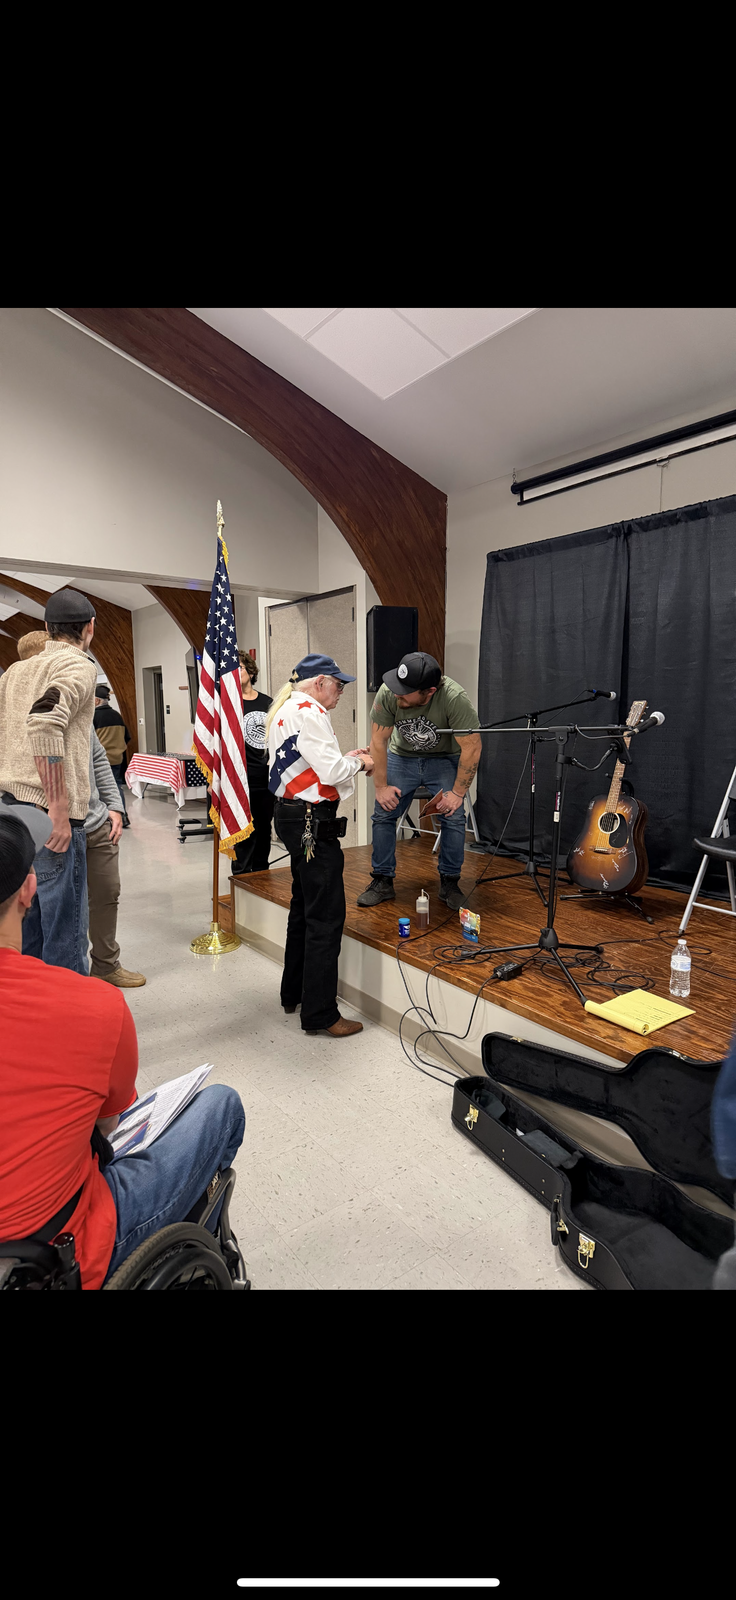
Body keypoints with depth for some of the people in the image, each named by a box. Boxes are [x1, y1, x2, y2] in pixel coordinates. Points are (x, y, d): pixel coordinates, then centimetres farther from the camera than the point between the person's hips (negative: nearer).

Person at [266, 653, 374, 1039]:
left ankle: (294, 993, 34)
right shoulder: (308, 712, -16)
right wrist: (357, 763, -2)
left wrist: (345, 759, 13)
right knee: (326, 917, -5)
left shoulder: (285, 710, 17)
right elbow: (331, 772, -21)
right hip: (311, 822, -11)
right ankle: (320, 1014, 3)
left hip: (292, 815, 11)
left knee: (304, 907, 20)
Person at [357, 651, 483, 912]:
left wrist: (458, 793, -20)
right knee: (382, 814, -5)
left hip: (444, 758, -2)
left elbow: (471, 749, -24)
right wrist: (381, 787, -12)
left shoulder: (455, 699, -34)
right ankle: (382, 881, 9)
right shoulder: (387, 694, -27)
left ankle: (450, 883, 5)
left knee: (453, 818, -14)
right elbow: (378, 742, -14)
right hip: (402, 755, 2)